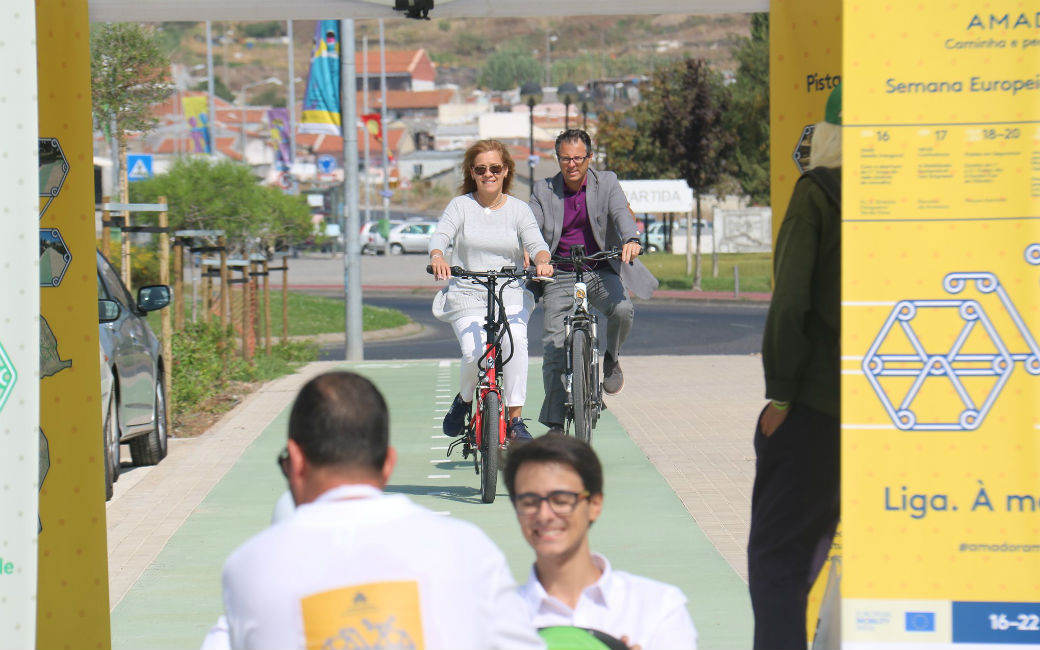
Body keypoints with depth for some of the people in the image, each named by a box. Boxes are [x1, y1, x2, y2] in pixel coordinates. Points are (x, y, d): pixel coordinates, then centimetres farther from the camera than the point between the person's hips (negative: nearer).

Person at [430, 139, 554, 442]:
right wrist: (437, 257, -32)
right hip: (467, 296, 0)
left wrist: (542, 261, -30)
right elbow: (441, 235, -9)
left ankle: (515, 419, -21)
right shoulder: (461, 206, 6)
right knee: (475, 353, -23)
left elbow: (535, 242, -6)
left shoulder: (518, 209, 8)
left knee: (515, 339, -29)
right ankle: (464, 400, 13)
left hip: (511, 295, 0)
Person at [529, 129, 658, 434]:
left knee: (622, 309, -31)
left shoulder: (606, 183, 2)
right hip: (560, 276, 1)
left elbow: (621, 212, -15)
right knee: (554, 348, -8)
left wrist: (630, 239, -37)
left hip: (602, 272, -1)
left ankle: (611, 360, 2)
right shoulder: (544, 191, 4)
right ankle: (554, 423, 1)